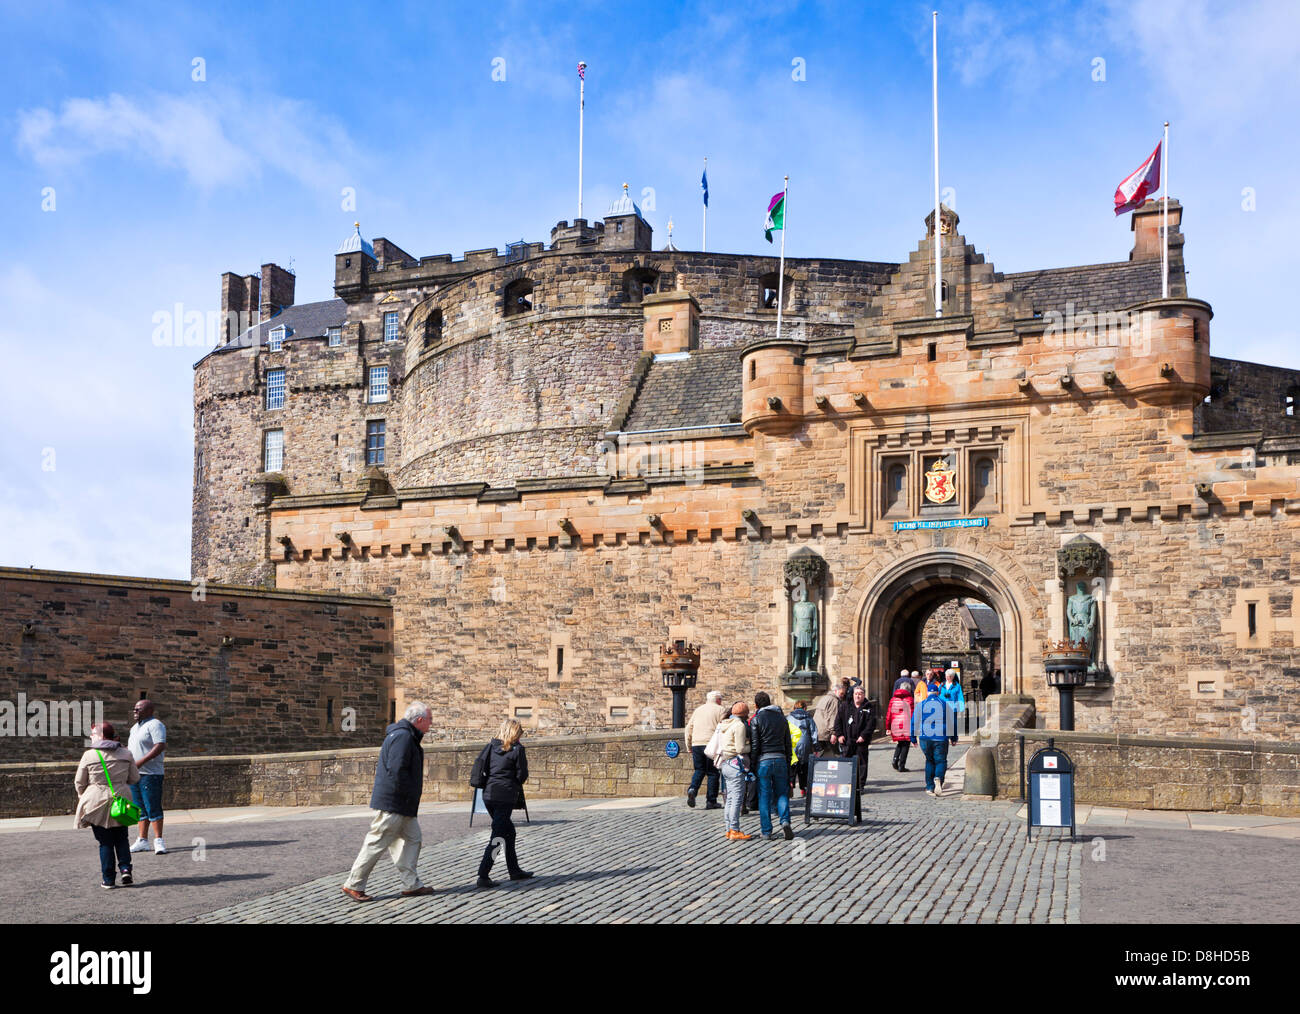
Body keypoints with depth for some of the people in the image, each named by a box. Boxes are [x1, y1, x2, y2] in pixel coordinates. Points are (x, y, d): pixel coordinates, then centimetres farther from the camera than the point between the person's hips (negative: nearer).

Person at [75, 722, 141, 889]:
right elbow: (135, 778, 7)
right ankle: (125, 869, 0)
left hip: (97, 802, -2)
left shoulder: (89, 756, -7)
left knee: (105, 842, 6)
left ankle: (108, 879, 7)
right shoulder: (126, 754, 1)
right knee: (121, 839, 17)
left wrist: (83, 797, 22)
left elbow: (79, 783, 2)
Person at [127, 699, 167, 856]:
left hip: (150, 774, -9)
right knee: (140, 808, 10)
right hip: (134, 774, 9)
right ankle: (142, 840, 15)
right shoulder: (135, 727, 21)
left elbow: (160, 746, -20)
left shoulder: (155, 725, -8)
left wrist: (141, 761, -25)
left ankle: (159, 841, -7)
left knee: (153, 807, -9)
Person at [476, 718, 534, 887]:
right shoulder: (517, 749, -6)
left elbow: (484, 769, 12)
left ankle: (514, 870, 29)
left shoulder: (491, 746, 10)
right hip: (506, 796, -7)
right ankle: (483, 876, -10)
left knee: (508, 831, 20)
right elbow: (522, 775, -4)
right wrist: (516, 785, 15)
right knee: (498, 836, -4)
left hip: (488, 794, 7)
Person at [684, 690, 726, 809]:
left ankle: (693, 789, -9)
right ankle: (711, 801, 5)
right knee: (713, 773, 5)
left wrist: (689, 749, 23)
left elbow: (689, 729, 18)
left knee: (699, 770, 17)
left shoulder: (698, 710, 19)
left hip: (696, 745, 4)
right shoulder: (721, 710, 4)